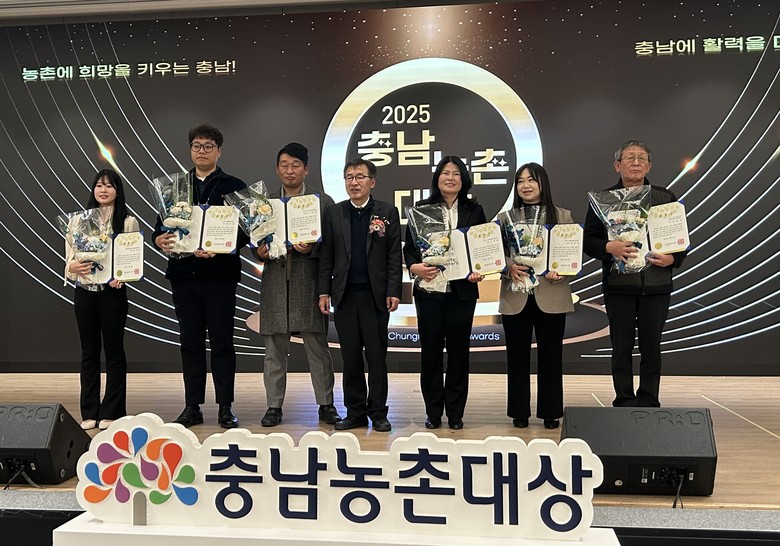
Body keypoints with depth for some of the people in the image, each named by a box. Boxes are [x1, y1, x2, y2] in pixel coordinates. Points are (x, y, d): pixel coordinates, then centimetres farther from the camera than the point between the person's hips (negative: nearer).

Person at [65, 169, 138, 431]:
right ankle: (89, 412, 19)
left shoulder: (128, 222, -1)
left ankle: (111, 412, 15)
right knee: (89, 351, 10)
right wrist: (73, 267, -16)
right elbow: (69, 258, 6)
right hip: (84, 292, 3)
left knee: (114, 351, 5)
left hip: (113, 292, -3)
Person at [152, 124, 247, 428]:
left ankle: (225, 407, 10)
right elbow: (160, 226, 11)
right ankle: (192, 407, 17)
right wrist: (159, 240, -11)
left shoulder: (233, 187, 4)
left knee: (222, 340, 1)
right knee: (190, 341, 8)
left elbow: (245, 232, -4)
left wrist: (219, 249, -20)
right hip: (183, 273, 3)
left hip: (220, 274, -3)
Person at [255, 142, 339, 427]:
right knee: (274, 348, 7)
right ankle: (274, 406, 17)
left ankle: (326, 404, 15)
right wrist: (261, 252, -7)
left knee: (317, 347, 4)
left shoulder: (323, 201, 4)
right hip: (275, 283, 2)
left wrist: (311, 248, -17)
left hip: (309, 283, -2)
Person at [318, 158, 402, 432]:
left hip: (375, 295, -2)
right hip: (345, 295, 2)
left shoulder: (388, 212, 3)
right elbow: (326, 255, 7)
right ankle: (355, 412, 18)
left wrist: (393, 292, -7)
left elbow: (394, 255, 0)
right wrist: (324, 291, 1)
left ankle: (378, 413, 15)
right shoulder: (334, 213, 9)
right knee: (350, 356, 7)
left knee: (376, 356, 4)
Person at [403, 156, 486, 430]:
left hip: (463, 291, 1)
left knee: (459, 350, 6)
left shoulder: (474, 211, 8)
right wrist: (414, 267, -16)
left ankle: (455, 412, 19)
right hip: (429, 290, -1)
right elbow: (409, 246, 3)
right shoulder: (421, 209, 5)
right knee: (430, 350, 4)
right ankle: (433, 411, 18)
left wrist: (479, 271, -9)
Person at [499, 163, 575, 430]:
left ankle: (550, 412, 19)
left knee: (550, 356, 6)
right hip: (515, 298, 1)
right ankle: (519, 413, 19)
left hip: (551, 297, 0)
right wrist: (508, 268, -17)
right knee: (517, 356, 7)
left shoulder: (563, 216, 6)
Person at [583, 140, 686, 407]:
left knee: (651, 346, 6)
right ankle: (624, 403, 13)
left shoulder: (666, 197, 10)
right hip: (618, 284, -1)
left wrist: (672, 259, -8)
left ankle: (649, 404, 17)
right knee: (622, 347, 3)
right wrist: (609, 248, -18)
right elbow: (588, 240, 1)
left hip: (656, 284, 2)